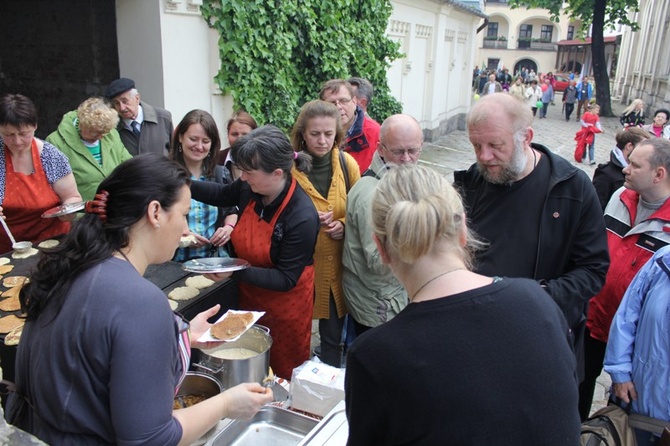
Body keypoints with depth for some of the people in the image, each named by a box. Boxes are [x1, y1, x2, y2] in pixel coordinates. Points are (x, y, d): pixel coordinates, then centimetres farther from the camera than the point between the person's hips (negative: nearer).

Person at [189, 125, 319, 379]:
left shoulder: (302, 217, -32)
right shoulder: (250, 188, -14)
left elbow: (286, 279, -25)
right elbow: (223, 195, 11)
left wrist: (235, 272, -34)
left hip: (285, 305, -6)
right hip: (249, 297, 6)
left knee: (283, 374, 18)